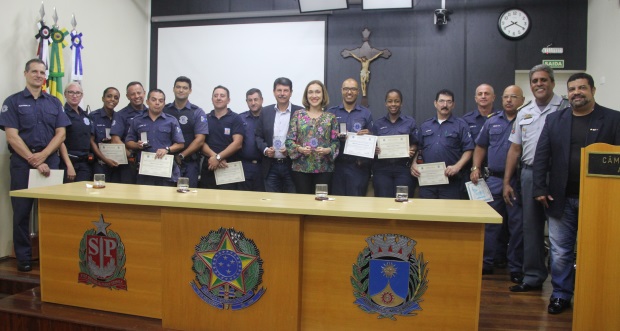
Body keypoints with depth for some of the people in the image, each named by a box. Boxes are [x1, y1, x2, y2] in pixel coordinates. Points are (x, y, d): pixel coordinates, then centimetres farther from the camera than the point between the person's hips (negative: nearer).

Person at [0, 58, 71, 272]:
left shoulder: (54, 103, 11)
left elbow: (61, 134, 4)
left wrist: (43, 155, -11)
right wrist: (34, 161, -13)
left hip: (50, 162, 2)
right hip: (22, 163, -2)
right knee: (22, 211, 3)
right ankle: (24, 257, 12)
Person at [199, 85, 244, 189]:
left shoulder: (236, 119, 1)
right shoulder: (205, 118, 11)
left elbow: (237, 143, -9)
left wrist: (218, 157, -16)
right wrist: (214, 156, -14)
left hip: (229, 168, -3)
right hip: (208, 167, 3)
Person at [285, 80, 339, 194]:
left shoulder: (330, 117, 7)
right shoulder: (298, 115, 6)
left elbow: (336, 142, 4)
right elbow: (289, 140, 4)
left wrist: (328, 150, -15)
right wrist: (300, 149, -14)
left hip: (324, 168, 0)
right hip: (301, 168, 0)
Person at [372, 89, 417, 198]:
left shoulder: (410, 122, 7)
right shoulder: (378, 123, 10)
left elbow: (415, 144, 8)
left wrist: (412, 151, -13)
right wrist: (374, 150, -10)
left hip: (403, 168, -1)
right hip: (382, 169, 1)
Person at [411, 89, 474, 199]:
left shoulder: (461, 125, 3)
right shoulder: (425, 126, 14)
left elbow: (468, 150, -2)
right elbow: (418, 149, 15)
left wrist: (457, 167, -16)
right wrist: (414, 164, -2)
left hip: (451, 180, -3)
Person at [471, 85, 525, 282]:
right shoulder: (492, 122, 12)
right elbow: (481, 146, 16)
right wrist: (476, 168, 4)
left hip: (518, 181, -3)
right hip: (493, 179, 4)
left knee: (517, 226, 3)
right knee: (490, 223, 10)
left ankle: (516, 269, 15)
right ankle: (486, 263, 22)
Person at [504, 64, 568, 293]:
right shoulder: (524, 113, 14)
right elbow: (515, 149, 14)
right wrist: (506, 182, 11)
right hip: (529, 173, 6)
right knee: (531, 227, 11)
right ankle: (533, 276, 24)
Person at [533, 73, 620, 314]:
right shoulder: (554, 119, 6)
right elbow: (541, 156, 3)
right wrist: (540, 189, -4)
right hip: (561, 199, 2)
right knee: (560, 252, 8)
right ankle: (561, 295, 22)